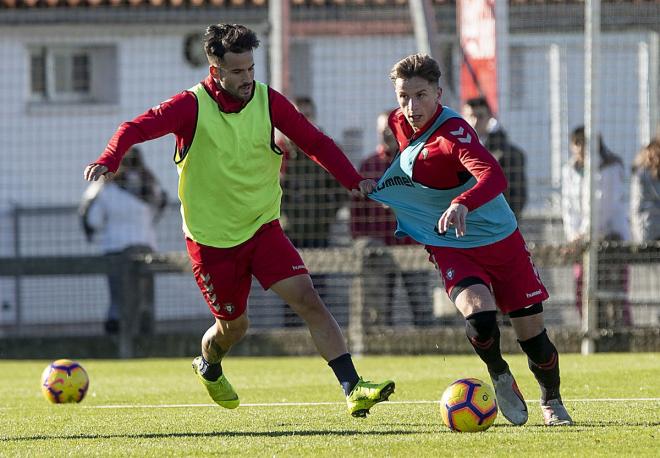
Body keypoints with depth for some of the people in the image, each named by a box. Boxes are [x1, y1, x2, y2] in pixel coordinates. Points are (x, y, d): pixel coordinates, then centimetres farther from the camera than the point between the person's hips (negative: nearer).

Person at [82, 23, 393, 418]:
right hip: (211, 236, -2)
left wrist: (354, 180, -11)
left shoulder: (269, 101, -5)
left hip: (263, 226, 2)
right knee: (234, 325, 8)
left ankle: (353, 389, -18)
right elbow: (136, 129, -20)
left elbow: (315, 142, 1)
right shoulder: (192, 106, -14)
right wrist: (108, 162, -39)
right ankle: (209, 368, 44)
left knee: (307, 298, -15)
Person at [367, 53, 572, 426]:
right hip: (451, 246, 3)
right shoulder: (399, 124, -2)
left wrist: (463, 204, -61)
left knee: (532, 334, 3)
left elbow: (493, 177, -43)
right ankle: (500, 376, 4)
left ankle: (552, 402, 33)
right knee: (479, 314, -26)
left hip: (500, 238, -3)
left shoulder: (453, 132, -25)